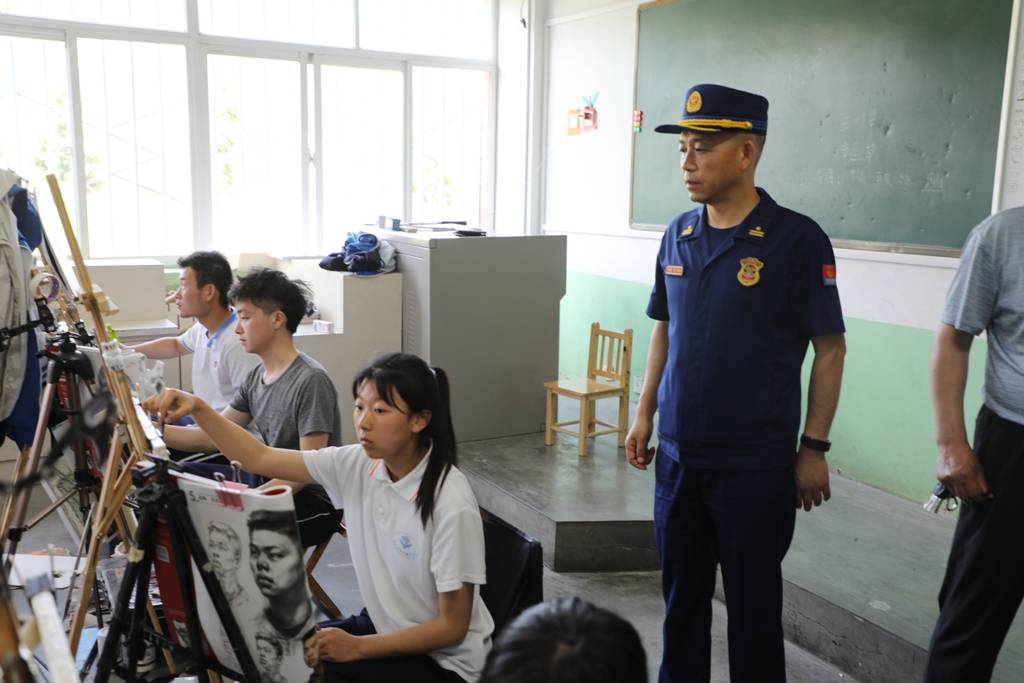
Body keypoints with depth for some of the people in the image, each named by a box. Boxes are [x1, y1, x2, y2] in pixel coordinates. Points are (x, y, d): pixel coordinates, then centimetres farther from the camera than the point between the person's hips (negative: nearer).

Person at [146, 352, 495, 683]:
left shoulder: (451, 504, -26)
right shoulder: (356, 465, -8)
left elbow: (452, 627, -19)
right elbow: (259, 459, -5)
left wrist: (357, 648, -24)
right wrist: (198, 408, -19)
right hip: (382, 628, 6)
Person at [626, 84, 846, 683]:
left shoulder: (797, 239, -12)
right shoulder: (678, 235, 4)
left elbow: (830, 349, -8)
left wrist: (814, 448, -9)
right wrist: (645, 415, 10)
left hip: (756, 465, -5)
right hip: (677, 456, 5)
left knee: (753, 603, 11)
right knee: (682, 593, 17)